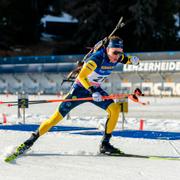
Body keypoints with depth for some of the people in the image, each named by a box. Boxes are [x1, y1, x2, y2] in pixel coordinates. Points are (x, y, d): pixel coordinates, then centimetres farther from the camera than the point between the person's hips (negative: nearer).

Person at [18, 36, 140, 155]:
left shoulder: (117, 57, -10)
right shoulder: (97, 58, -30)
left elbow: (125, 59, 12)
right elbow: (81, 77, -33)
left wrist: (133, 60, -12)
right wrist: (92, 92, -45)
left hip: (96, 89, 5)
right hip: (80, 88, -5)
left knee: (115, 109, -17)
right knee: (58, 116, -10)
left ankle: (105, 144, -8)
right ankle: (33, 139, 3)